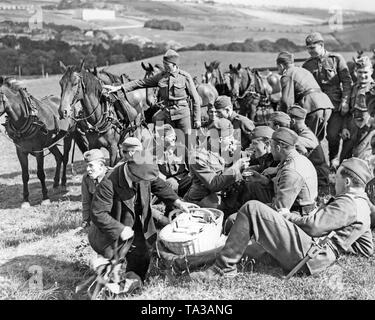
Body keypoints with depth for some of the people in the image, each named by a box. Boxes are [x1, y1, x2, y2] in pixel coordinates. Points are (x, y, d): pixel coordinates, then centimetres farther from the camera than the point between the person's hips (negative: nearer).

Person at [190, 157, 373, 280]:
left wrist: (288, 215, -2)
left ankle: (224, 267, -15)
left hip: (303, 250, -11)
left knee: (252, 209, -17)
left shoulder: (348, 203, -10)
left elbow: (313, 225, -18)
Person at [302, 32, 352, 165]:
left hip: (336, 105, -3)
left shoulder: (337, 59, 1)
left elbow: (347, 81, 0)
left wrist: (345, 102, -8)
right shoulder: (307, 65, 9)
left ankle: (333, 159, 16)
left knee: (333, 135, -8)